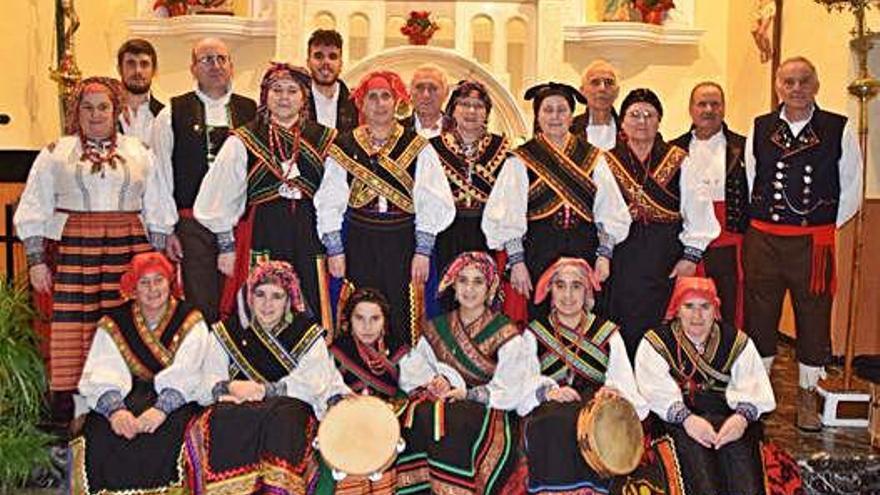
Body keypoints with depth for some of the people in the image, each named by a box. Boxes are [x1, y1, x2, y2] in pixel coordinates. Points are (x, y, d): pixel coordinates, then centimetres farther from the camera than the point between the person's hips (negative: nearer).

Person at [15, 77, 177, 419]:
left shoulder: (139, 153, 15)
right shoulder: (55, 154, 12)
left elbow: (157, 211, 14)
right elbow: (34, 212, 9)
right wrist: (36, 260, 0)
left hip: (128, 249, 1)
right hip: (72, 249, -1)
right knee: (72, 326, -5)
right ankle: (66, 410, 1)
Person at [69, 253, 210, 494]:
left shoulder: (190, 321, 6)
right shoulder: (113, 324, 11)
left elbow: (186, 374, -7)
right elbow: (102, 374, -4)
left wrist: (162, 408, -25)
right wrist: (115, 409, -24)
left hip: (175, 402, -2)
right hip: (127, 399, 2)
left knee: (166, 435, -31)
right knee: (100, 433, -26)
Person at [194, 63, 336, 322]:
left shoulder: (322, 139, 8)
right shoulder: (242, 142, 3)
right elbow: (220, 199, 5)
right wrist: (226, 245, 3)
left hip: (308, 236, 2)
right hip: (261, 236, -2)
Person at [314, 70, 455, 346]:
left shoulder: (418, 148, 4)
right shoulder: (344, 147, 6)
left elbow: (431, 205, 0)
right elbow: (329, 204, 4)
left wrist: (422, 251, -7)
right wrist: (334, 249, -3)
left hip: (403, 242, 0)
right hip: (358, 244, 1)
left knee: (402, 322, 2)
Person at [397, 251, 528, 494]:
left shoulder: (505, 333, 2)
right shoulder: (436, 328, 16)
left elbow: (508, 390, -7)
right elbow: (411, 370, 8)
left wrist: (467, 393, -16)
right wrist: (433, 381, -12)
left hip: (488, 411, -3)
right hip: (442, 400, 3)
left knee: (452, 422, -33)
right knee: (420, 415, -28)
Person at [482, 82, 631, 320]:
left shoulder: (592, 157, 10)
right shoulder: (520, 160, 2)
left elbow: (609, 213, 7)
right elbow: (507, 218, -2)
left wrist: (604, 254, -3)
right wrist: (516, 261, -10)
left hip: (584, 253, 2)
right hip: (538, 254, -2)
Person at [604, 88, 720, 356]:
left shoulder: (679, 162, 7)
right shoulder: (608, 163, 7)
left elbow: (698, 212, 3)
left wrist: (691, 255, -4)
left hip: (667, 262, 0)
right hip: (623, 261, 0)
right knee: (628, 332, 0)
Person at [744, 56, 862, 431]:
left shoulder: (839, 130, 0)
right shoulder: (759, 129, 6)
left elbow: (850, 191, 4)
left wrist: (824, 228, 2)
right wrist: (764, 221, 7)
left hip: (815, 242, -1)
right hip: (763, 240, 2)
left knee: (813, 319, 7)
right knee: (759, 316, 8)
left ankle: (807, 397, 22)